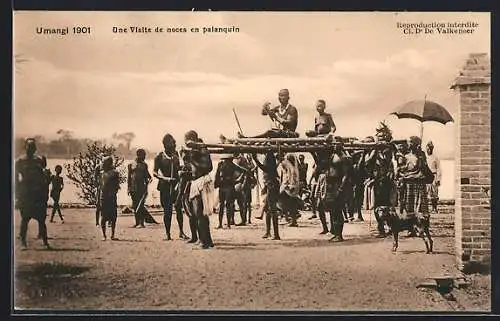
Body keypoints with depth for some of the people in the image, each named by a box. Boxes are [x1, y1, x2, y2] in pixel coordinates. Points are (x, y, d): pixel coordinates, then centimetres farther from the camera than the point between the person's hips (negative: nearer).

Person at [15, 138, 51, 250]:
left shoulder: (39, 160, 9)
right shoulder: (19, 161, 2)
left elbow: (45, 179, 12)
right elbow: (16, 180, 2)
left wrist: (45, 194, 4)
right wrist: (17, 197, -4)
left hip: (39, 193, 2)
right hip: (25, 193, -2)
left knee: (41, 219, 0)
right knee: (25, 219, -2)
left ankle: (45, 242, 3)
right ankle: (23, 242, 5)